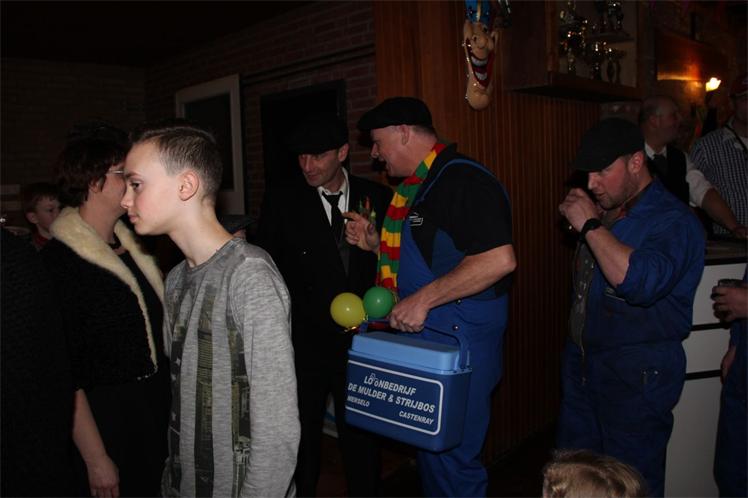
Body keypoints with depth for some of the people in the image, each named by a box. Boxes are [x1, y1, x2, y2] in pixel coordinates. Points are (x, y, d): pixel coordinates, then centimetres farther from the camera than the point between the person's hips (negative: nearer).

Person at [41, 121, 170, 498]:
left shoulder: (132, 245, 3)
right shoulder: (58, 262, -18)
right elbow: (64, 372, -18)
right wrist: (95, 459, -16)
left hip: (158, 408, 7)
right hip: (104, 420, -7)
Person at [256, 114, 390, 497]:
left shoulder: (377, 198, 1)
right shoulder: (281, 202, -2)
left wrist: (374, 244, -14)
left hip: (360, 344, 1)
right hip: (303, 345, 0)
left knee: (362, 440, 12)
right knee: (301, 440, 14)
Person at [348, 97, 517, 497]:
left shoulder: (461, 179, -18)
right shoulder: (418, 187, 14)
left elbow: (499, 260, -28)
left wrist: (423, 299, -25)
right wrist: (376, 243, 7)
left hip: (458, 342, -10)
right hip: (423, 339, 10)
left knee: (451, 457, 3)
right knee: (428, 449, 21)